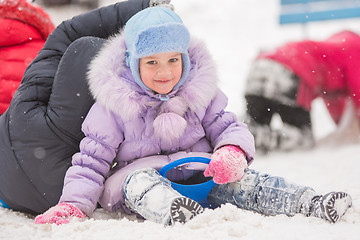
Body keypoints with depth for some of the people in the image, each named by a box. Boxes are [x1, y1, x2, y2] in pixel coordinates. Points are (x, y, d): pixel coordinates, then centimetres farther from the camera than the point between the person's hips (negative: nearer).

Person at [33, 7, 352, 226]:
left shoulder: (200, 94, 5)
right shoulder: (113, 105, -4)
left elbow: (228, 127, 7)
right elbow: (91, 160, -2)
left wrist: (232, 152, -19)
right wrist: (73, 204, -17)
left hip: (198, 172, 3)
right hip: (141, 173, -3)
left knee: (239, 178, -23)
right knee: (140, 181, -36)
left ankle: (307, 202, -37)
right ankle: (182, 213, -68)